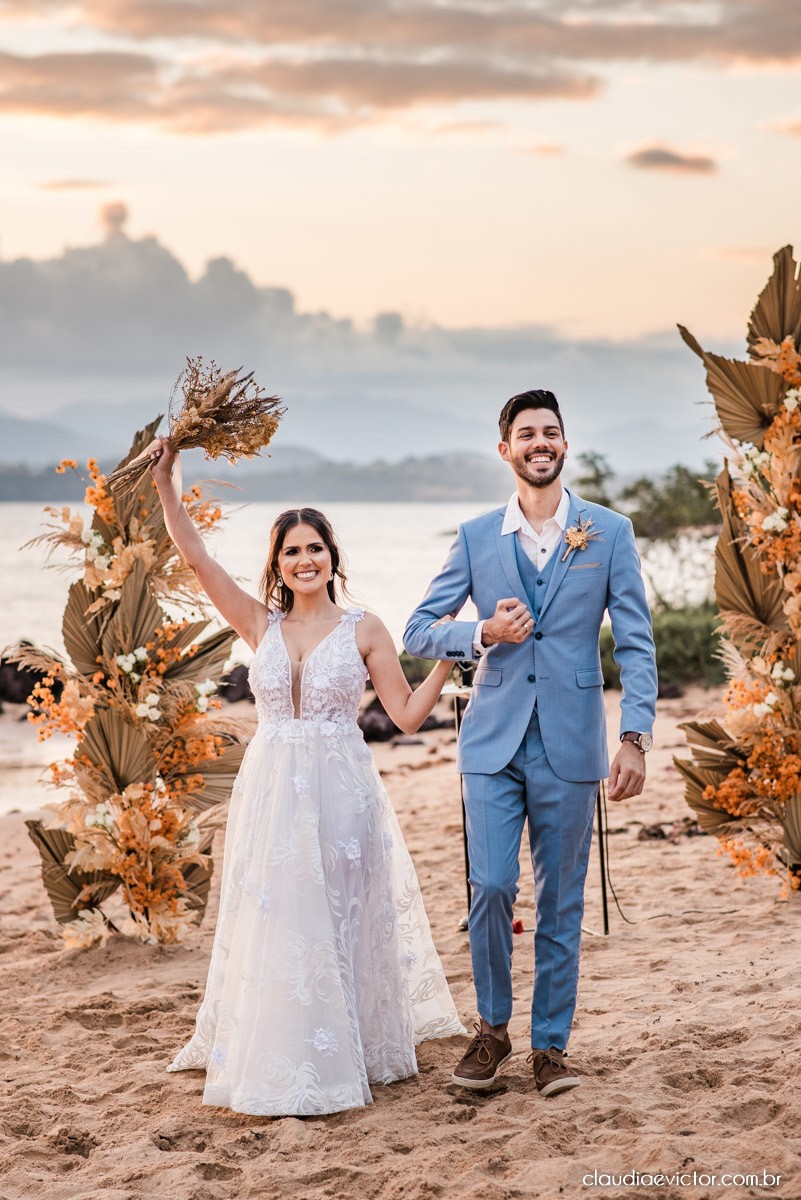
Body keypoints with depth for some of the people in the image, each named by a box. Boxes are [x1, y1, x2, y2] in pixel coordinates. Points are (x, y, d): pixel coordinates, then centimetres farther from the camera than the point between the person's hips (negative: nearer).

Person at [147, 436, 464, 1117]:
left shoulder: (362, 629, 1)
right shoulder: (261, 624, 6)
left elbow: (408, 714, 1)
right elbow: (197, 558, -2)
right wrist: (167, 488, -10)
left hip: (341, 791, -2)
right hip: (271, 791, 2)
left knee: (339, 921, 3)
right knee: (272, 924, 4)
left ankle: (347, 1054, 15)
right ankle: (276, 1064, 16)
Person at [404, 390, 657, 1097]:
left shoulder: (609, 533, 3)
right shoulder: (477, 538, 6)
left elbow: (636, 643, 1)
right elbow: (419, 631, 9)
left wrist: (636, 739, -8)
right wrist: (485, 633, -10)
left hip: (569, 745, -1)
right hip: (494, 740, 1)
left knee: (560, 901, 4)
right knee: (492, 888, -7)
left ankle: (551, 1045, 16)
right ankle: (492, 1028, 14)